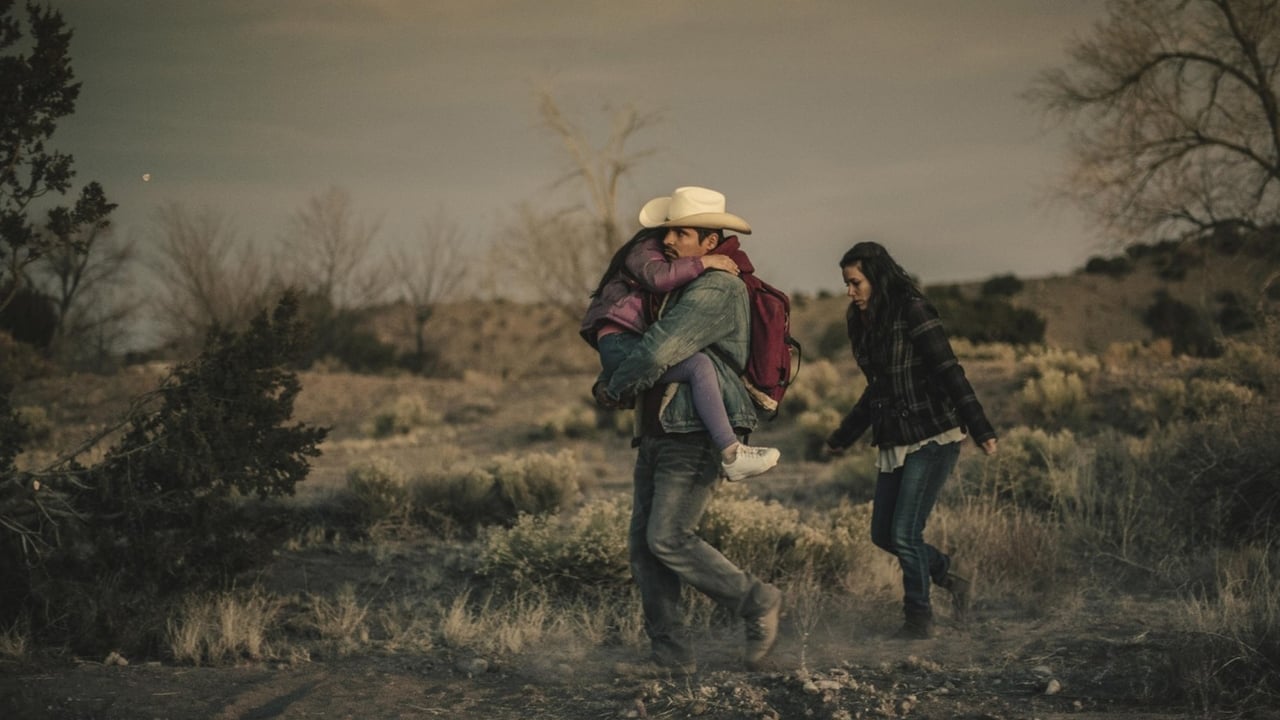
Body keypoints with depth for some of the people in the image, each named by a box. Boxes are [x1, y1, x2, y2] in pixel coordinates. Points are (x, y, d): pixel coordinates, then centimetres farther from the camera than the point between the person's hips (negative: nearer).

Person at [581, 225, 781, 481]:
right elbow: (657, 276, -25)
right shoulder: (647, 248, 0)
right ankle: (733, 455, -33)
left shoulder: (670, 256, 27)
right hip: (620, 344, -11)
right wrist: (704, 262, -20)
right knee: (699, 365, -29)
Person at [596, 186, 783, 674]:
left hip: (697, 437, -10)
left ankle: (757, 603, 1)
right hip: (656, 436, 10)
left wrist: (613, 389, -7)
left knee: (669, 539, -15)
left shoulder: (718, 290, -13)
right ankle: (670, 654, 6)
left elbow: (659, 351, -22)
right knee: (642, 545, 3)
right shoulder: (679, 287, 18)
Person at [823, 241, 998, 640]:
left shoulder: (913, 312, -13)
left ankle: (919, 619, 9)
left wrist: (980, 429, -25)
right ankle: (950, 572, 30)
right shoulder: (864, 323, 12)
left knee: (904, 533, -9)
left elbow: (949, 372, -19)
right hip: (894, 443, 9)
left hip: (932, 440, -9)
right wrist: (843, 437, 32)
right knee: (882, 534, 9)